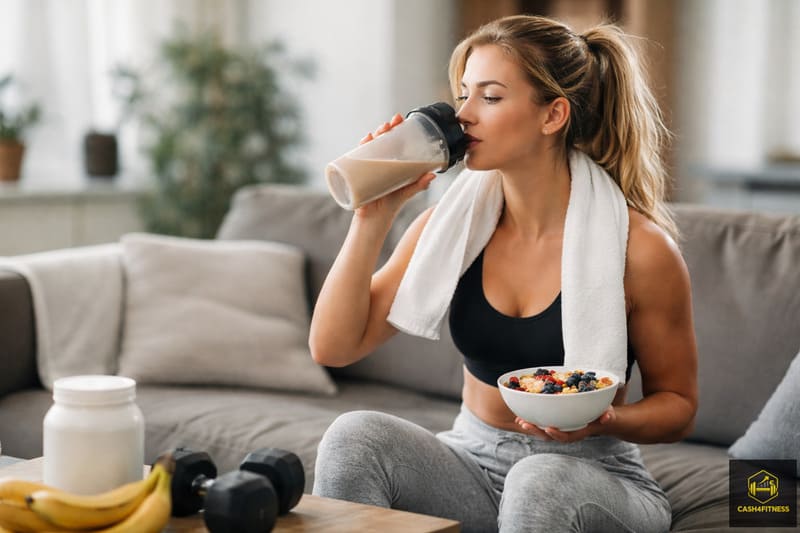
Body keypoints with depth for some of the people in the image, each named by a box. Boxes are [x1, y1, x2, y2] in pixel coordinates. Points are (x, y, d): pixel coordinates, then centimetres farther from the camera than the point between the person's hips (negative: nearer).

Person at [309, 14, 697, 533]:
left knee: (538, 481, -37)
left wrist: (603, 421, -23)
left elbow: (677, 403, -1)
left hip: (593, 477, -3)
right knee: (354, 434, -25)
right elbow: (333, 346, -6)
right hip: (474, 461, 3)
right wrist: (375, 215, -14)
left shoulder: (640, 248, -14)